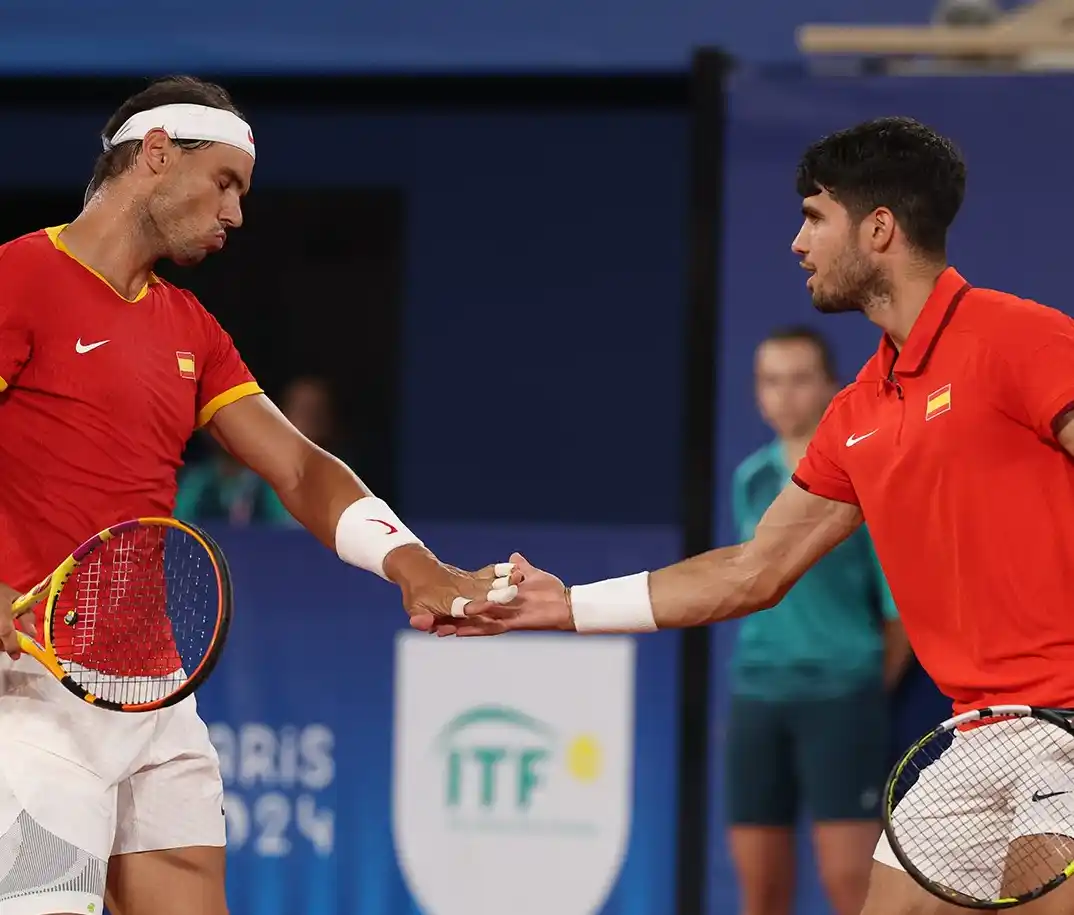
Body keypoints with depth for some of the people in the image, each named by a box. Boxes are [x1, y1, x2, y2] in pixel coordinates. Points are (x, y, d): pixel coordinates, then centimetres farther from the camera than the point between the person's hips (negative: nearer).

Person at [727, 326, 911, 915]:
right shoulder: (750, 480, 10)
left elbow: (904, 601, -4)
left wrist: (872, 692, 0)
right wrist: (770, 666, 13)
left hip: (841, 695, -5)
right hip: (756, 695, 5)